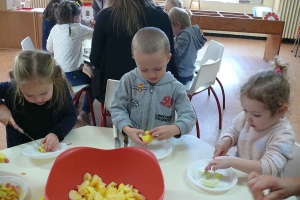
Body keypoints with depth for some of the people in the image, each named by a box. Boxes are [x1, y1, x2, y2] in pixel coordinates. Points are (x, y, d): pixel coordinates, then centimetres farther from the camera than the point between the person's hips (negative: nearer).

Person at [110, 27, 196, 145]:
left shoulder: (175, 87, -2)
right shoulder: (128, 80, -1)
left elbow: (189, 116, -3)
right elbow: (117, 108, 1)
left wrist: (173, 129, -22)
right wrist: (127, 129, -17)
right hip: (132, 140, 0)